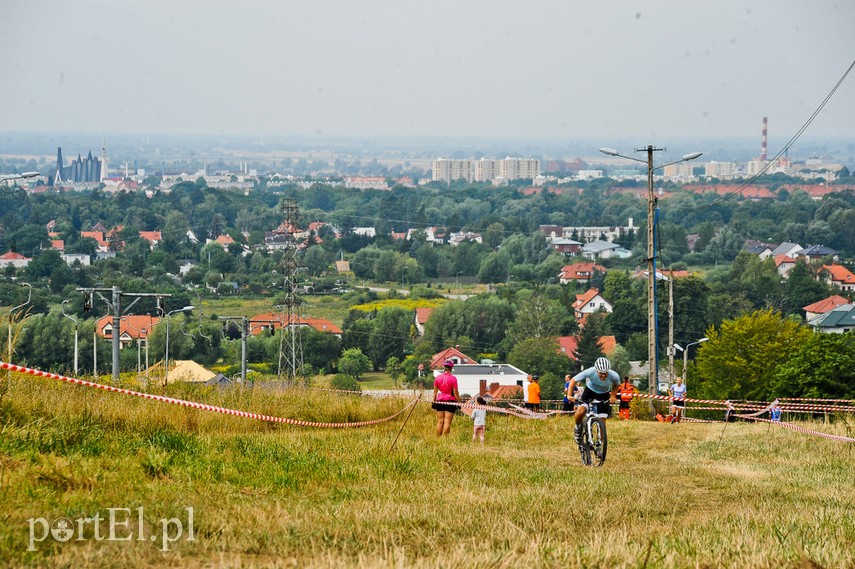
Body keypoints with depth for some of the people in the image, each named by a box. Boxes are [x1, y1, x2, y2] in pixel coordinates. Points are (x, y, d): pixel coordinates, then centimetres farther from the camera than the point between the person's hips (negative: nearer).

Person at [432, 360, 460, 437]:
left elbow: (435, 392, 7)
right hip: (450, 401, -3)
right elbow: (455, 393, -8)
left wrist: (434, 402, 14)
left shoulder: (438, 377, 2)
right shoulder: (453, 378, -9)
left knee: (440, 421, 8)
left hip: (440, 401, 3)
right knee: (447, 422, -3)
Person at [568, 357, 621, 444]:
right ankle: (578, 428, 5)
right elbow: (573, 380, -19)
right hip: (590, 391, -1)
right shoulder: (590, 372, -33)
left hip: (604, 395, 1)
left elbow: (617, 385, -2)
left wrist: (613, 396, -17)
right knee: (581, 411, -25)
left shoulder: (614, 376, -28)